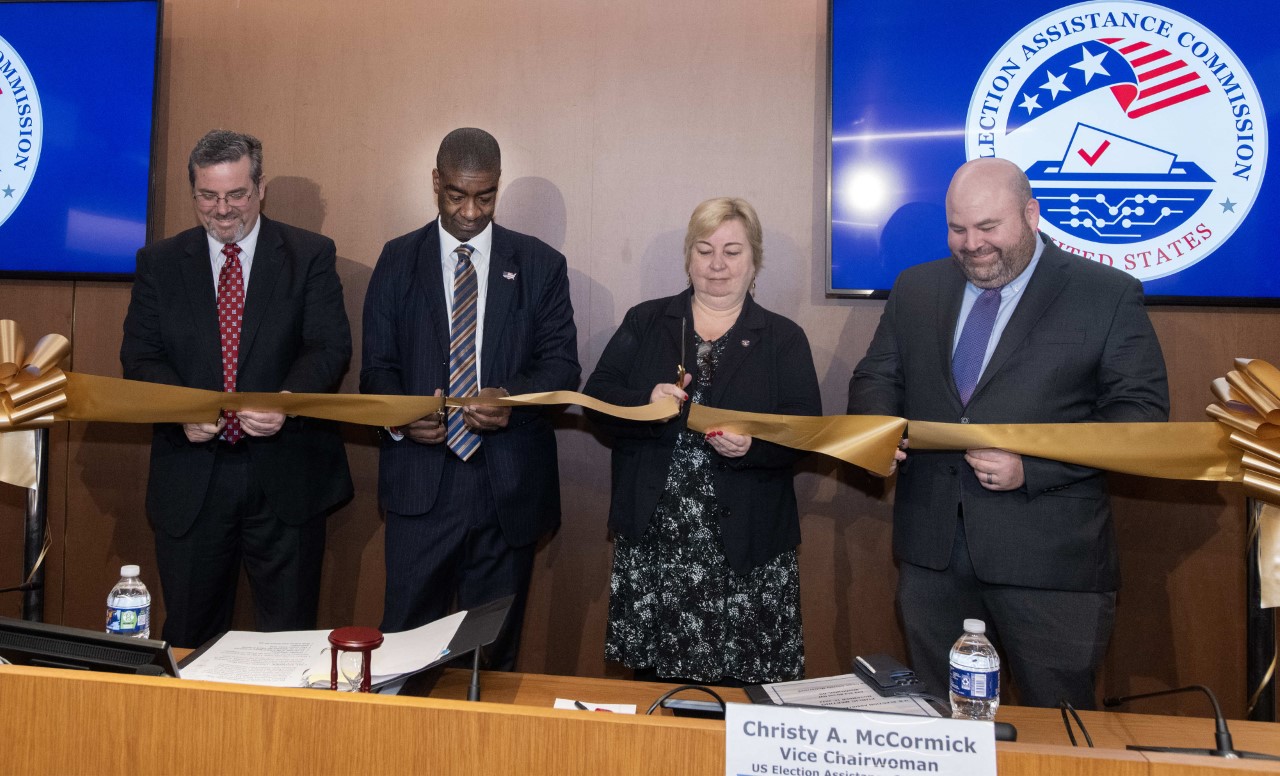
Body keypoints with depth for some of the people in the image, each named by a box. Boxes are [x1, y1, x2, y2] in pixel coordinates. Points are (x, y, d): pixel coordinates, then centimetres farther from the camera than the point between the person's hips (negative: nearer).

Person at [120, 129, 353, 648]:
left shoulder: (311, 255, 2)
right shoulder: (159, 263, 8)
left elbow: (331, 346, -7)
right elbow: (140, 355, 2)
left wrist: (287, 401, -25)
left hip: (285, 473, -2)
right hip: (190, 476, 2)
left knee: (289, 637, 9)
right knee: (189, 638, 15)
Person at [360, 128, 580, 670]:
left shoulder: (541, 265, 5)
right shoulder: (398, 260, 7)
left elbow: (562, 364, -1)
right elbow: (377, 366, 4)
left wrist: (512, 398, -22)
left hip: (509, 483, 0)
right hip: (420, 482, 0)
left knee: (496, 643, 12)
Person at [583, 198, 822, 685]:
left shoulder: (783, 339, 7)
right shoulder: (644, 323, 11)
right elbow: (596, 396, 3)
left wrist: (754, 444, -21)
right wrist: (646, 404, -16)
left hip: (745, 549, -1)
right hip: (651, 539, 1)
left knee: (743, 683, 1)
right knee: (653, 679, 7)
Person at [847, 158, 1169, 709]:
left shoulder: (1109, 295, -2)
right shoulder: (916, 289, 10)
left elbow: (1141, 413, -7)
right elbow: (876, 377, 14)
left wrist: (1031, 465, -20)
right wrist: (877, 425, -10)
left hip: (1049, 559, -3)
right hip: (931, 551, 4)